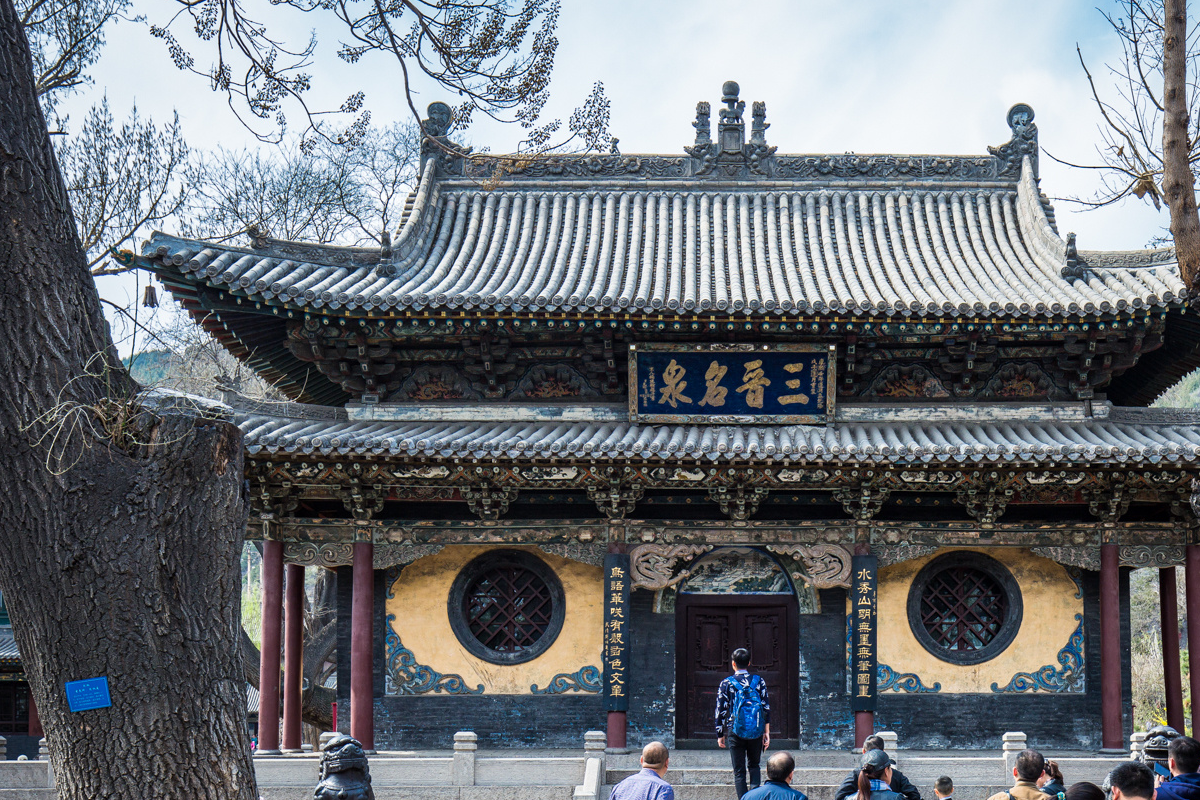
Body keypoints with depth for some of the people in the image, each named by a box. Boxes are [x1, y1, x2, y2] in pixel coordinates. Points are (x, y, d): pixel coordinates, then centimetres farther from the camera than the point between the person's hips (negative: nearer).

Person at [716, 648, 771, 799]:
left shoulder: (726, 683, -2)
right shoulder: (759, 682, 3)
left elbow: (721, 710, -1)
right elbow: (766, 708, 2)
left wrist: (720, 734, 8)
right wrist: (766, 732, 7)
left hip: (735, 733, -2)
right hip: (756, 732, 2)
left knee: (739, 771, 5)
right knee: (754, 765, 19)